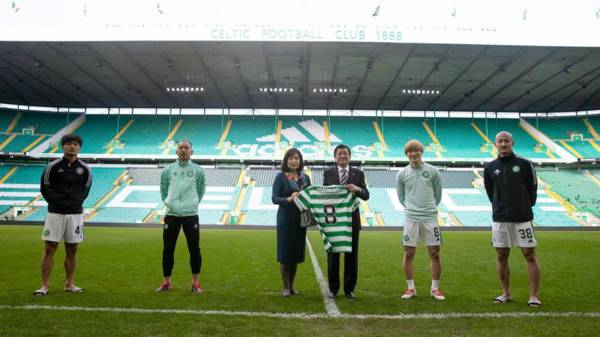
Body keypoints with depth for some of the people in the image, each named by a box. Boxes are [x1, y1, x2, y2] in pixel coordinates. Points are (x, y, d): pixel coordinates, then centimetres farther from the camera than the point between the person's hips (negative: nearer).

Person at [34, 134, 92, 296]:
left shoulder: (85, 169, 3)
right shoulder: (53, 166, -3)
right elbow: (44, 188, 6)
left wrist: (76, 202, 7)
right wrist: (56, 202, 2)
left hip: (75, 214, 2)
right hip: (55, 213, -2)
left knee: (72, 250, 8)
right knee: (49, 249, -1)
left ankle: (69, 284, 19)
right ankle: (44, 285, 7)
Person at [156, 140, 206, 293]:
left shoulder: (198, 170, 1)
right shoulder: (167, 170, 4)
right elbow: (163, 190, 15)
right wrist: (168, 202, 9)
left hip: (191, 215, -1)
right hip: (171, 215, 1)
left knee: (194, 249, 1)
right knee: (168, 249, 6)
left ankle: (195, 282, 15)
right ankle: (166, 282, 21)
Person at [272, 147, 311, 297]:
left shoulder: (305, 178, 8)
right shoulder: (281, 176, -4)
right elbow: (274, 198, -10)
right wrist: (288, 199, -25)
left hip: (300, 220, 4)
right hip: (285, 219, -4)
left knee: (296, 253, 10)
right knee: (285, 253, 2)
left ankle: (292, 285, 24)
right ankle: (286, 287, 15)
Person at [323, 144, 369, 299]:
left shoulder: (358, 173, 4)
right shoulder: (328, 173, 3)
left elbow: (366, 196, 0)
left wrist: (358, 189, -20)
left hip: (352, 219, 1)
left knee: (351, 255, 6)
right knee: (333, 254, 6)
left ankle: (349, 289, 18)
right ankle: (333, 288, 19)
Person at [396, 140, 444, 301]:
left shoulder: (432, 171, 1)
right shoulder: (402, 174, 2)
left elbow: (438, 194, 10)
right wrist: (411, 208, 11)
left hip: (430, 218, 0)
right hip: (410, 219, 0)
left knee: (435, 254, 3)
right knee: (408, 254, 3)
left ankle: (435, 288, 16)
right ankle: (410, 288, 17)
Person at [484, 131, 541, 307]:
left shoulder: (525, 164, -2)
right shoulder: (490, 168, 5)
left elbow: (533, 189, 5)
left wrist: (525, 207, 9)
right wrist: (500, 207, 10)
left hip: (523, 218, -2)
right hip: (500, 219, 3)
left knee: (530, 256, -1)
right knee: (501, 257, 8)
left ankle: (534, 296, 6)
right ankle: (506, 293, 20)